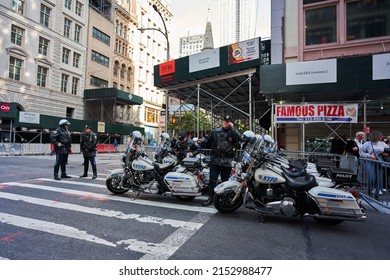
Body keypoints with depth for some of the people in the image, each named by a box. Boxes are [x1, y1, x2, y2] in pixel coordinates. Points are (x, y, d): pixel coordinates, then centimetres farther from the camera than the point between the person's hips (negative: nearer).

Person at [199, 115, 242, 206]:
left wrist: (232, 127, -9)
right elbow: (207, 139, 12)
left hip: (227, 161, 0)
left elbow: (239, 138, -13)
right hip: (215, 160, 1)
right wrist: (201, 141, -9)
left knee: (225, 181, 10)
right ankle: (210, 198, 12)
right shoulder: (215, 131, 12)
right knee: (212, 180, 1)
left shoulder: (233, 133, 7)